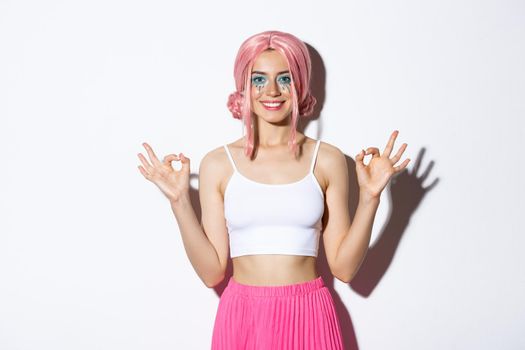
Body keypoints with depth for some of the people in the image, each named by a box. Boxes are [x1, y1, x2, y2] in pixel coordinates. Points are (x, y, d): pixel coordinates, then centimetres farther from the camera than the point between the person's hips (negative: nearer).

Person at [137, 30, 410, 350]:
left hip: (308, 318, 0)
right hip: (242, 318, 0)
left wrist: (370, 197, -12)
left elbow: (344, 267, -3)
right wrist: (180, 202, -11)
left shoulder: (327, 159, -2)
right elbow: (212, 272, -4)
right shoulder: (218, 164, -1)